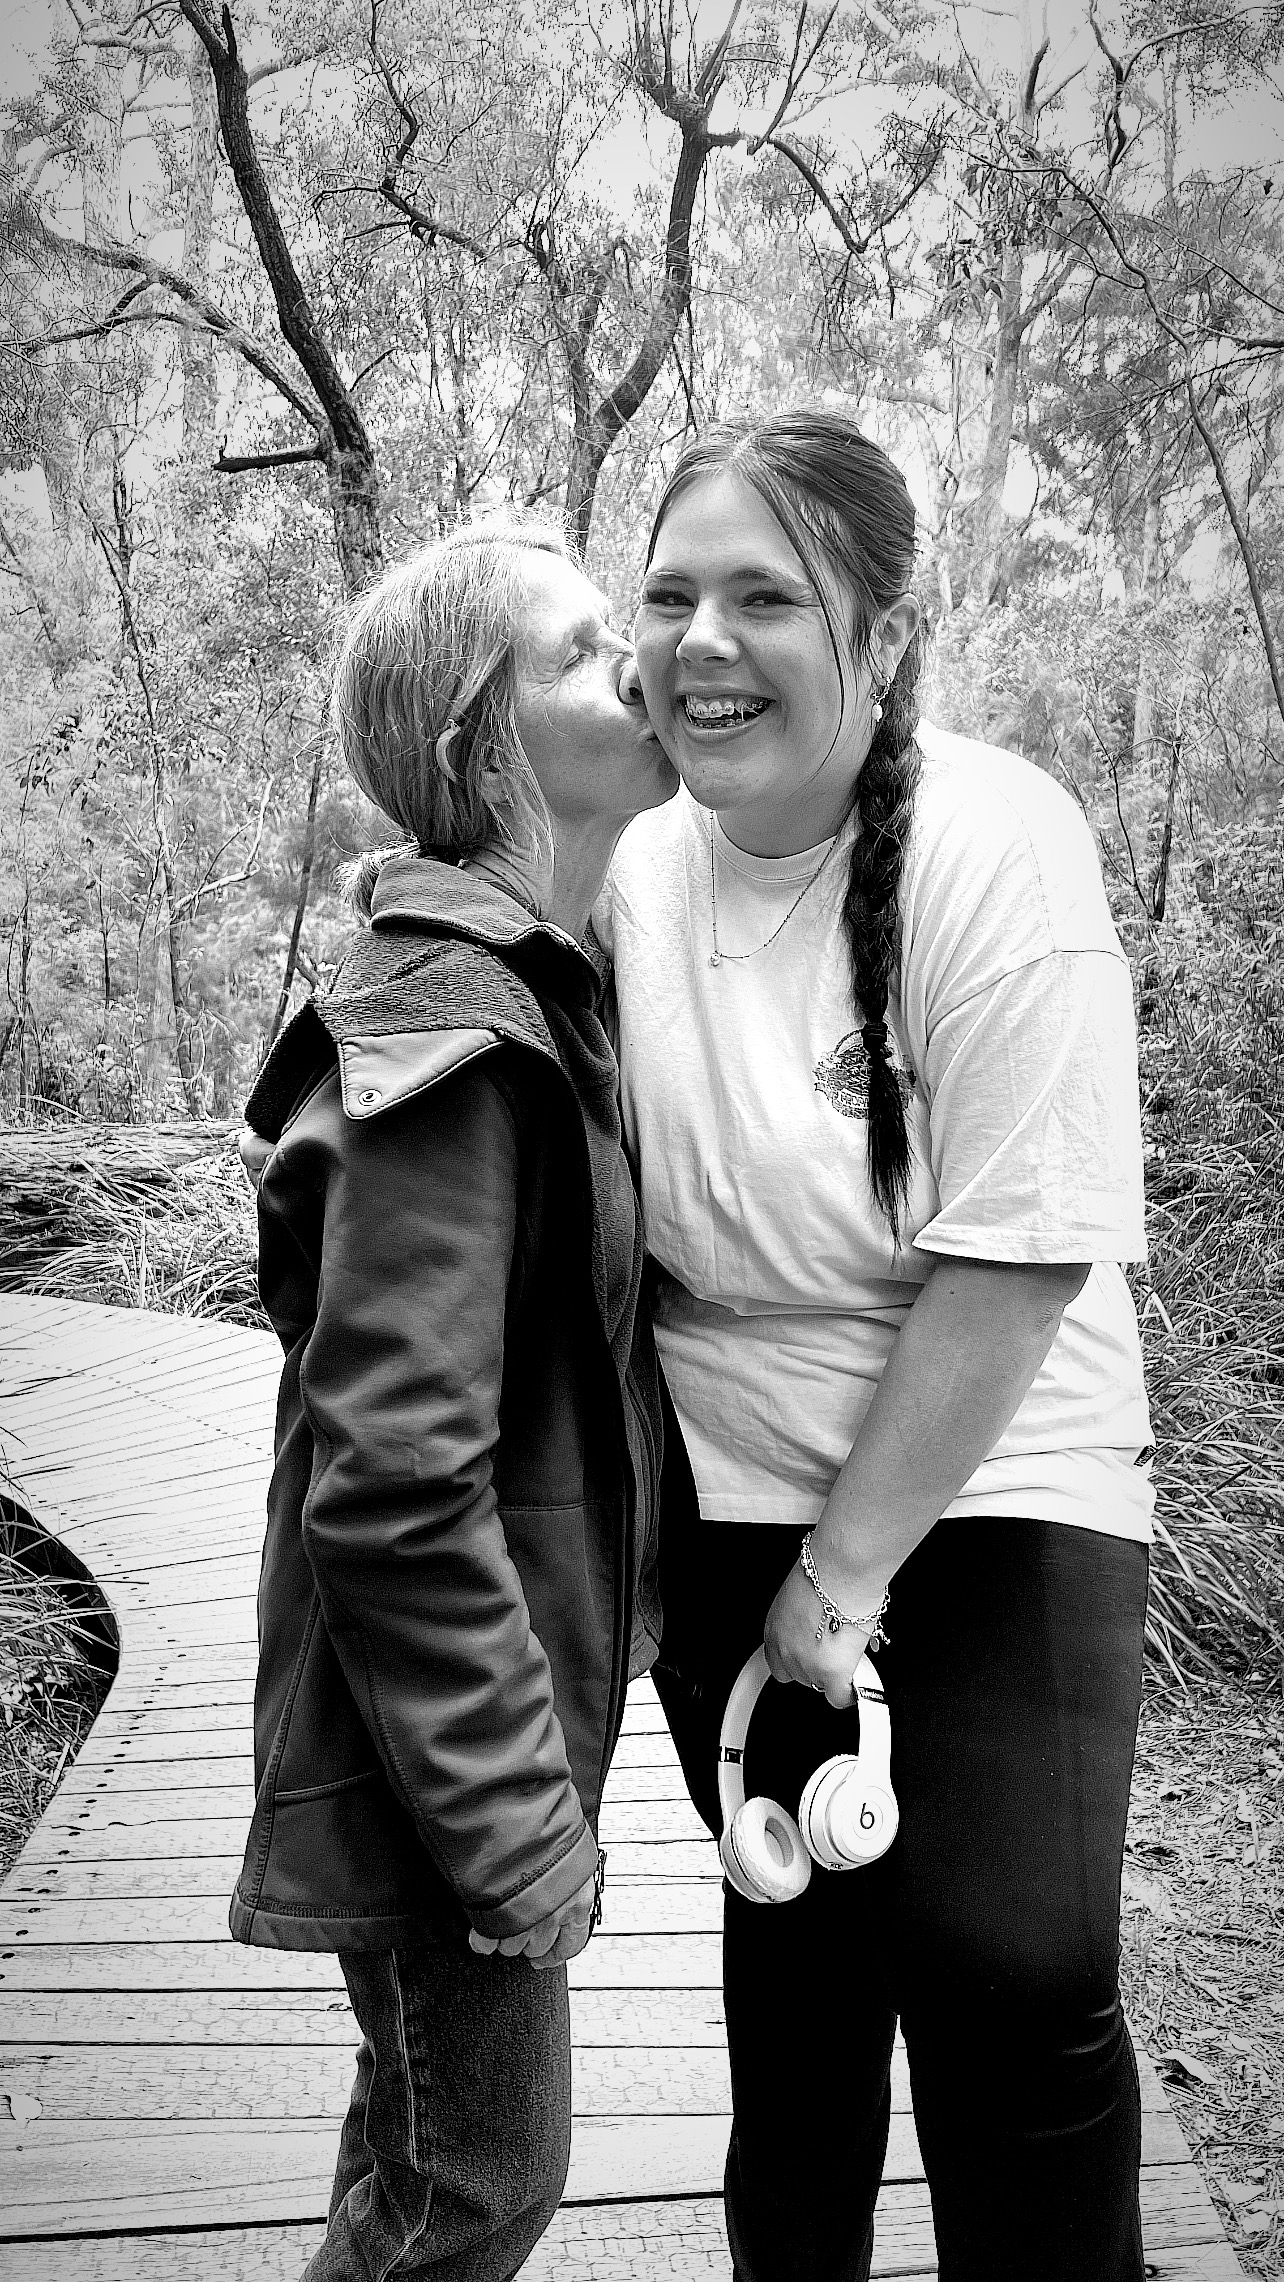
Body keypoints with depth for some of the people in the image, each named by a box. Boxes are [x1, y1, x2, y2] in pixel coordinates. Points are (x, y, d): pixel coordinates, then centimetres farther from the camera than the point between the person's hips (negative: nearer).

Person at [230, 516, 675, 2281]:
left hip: (505, 1686, 9)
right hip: (444, 1727, -9)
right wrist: (523, 1823, -20)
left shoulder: (540, 981, 7)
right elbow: (397, 1478, -27)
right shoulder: (455, 1025, -24)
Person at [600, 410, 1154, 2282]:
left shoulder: (993, 847, -17)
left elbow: (1020, 1259, -20)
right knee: (788, 1954, 18)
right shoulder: (640, 870, -2)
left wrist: (845, 1573, -14)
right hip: (730, 1507, 5)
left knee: (1014, 1988, -8)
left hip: (989, 1500, -4)